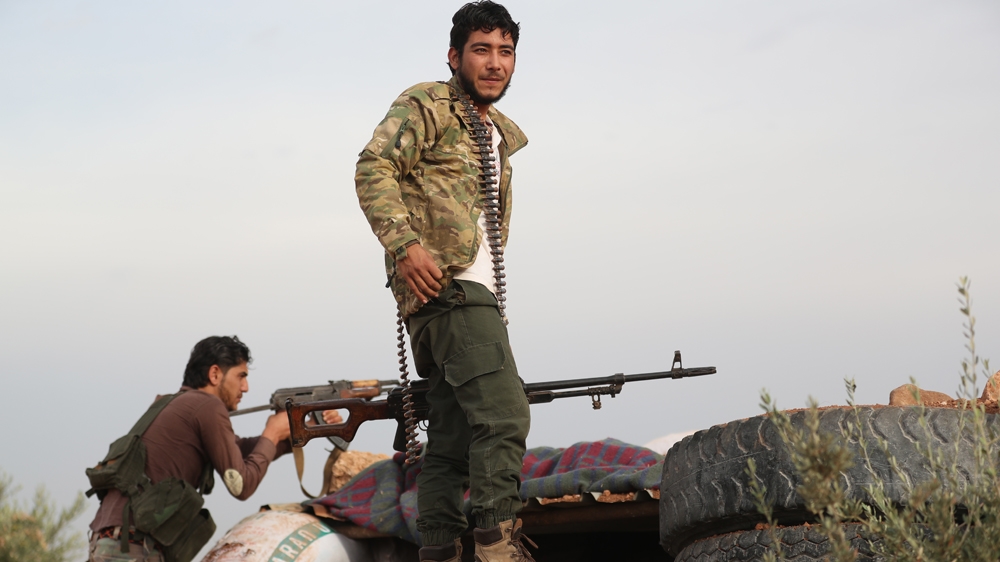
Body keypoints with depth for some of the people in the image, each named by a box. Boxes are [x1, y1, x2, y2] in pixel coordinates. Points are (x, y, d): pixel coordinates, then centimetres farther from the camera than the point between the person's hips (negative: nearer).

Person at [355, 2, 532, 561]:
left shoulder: (497, 133, 26)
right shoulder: (425, 106, 0)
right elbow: (374, 168, -13)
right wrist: (404, 244, -25)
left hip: (475, 295, 9)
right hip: (447, 282, -9)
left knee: (452, 440, 6)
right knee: (503, 415, -22)